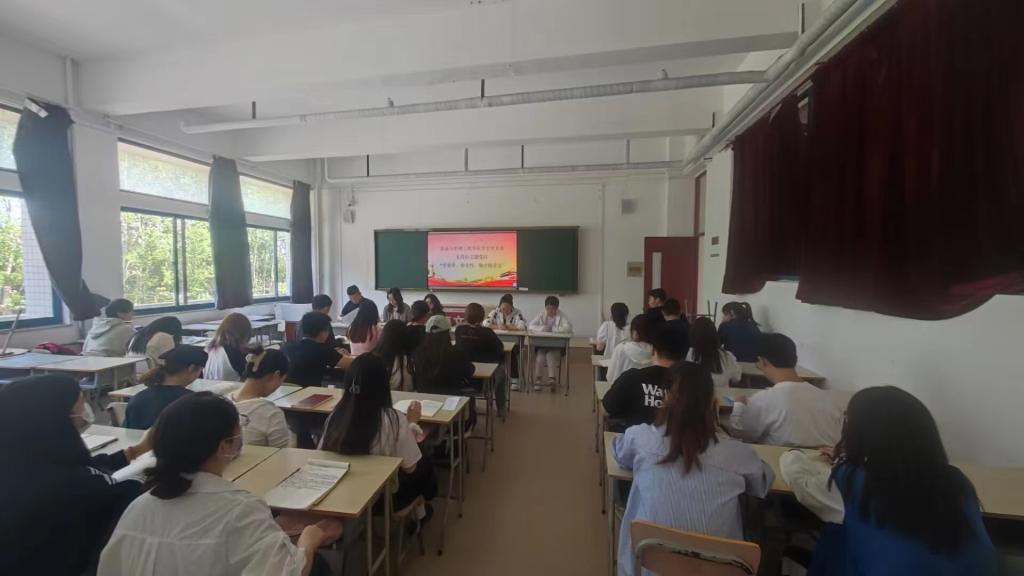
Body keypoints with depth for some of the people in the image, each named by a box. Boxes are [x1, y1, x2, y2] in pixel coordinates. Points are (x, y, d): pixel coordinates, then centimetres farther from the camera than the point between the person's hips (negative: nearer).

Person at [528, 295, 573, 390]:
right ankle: (538, 379, -9)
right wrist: (542, 328, -21)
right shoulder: (541, 315, 3)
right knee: (540, 356, -24)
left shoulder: (561, 316, -4)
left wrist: (553, 329, -23)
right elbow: (531, 326, -4)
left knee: (551, 355, -29)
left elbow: (568, 328, -19)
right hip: (542, 344, 2)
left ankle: (552, 379, -19)